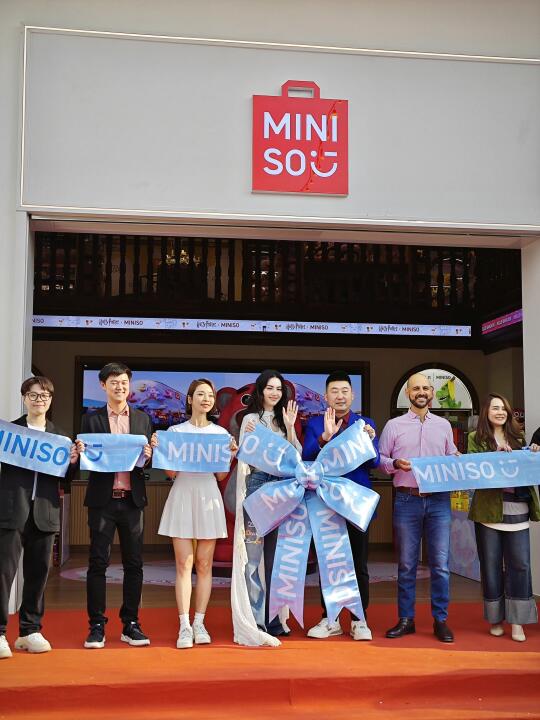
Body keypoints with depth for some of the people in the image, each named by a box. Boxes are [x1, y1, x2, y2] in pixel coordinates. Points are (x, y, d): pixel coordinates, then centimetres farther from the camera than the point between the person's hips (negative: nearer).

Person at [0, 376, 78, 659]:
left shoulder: (60, 437, 13)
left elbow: (64, 479, 12)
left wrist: (72, 462, -7)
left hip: (45, 512, 3)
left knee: (38, 572, 8)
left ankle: (30, 631, 18)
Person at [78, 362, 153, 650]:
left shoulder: (143, 419, 12)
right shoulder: (91, 419, 7)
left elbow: (150, 458, 10)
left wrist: (148, 456, -11)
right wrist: (81, 452, -17)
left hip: (132, 499, 2)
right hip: (102, 499, -2)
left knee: (134, 563, 4)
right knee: (98, 563, 1)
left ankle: (130, 625, 13)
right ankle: (97, 626, 8)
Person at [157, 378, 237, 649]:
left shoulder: (221, 433, 9)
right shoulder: (175, 431, 6)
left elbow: (221, 476, 8)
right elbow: (171, 473, 4)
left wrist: (231, 455, -7)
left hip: (209, 497, 1)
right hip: (182, 495, -1)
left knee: (204, 564, 3)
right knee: (184, 563, -4)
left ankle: (199, 623, 10)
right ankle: (184, 626, -2)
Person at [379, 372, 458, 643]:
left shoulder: (444, 425, 13)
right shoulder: (393, 425, 6)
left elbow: (451, 457, 18)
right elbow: (379, 458, 7)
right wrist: (395, 464, -12)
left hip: (439, 500, 1)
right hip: (407, 501, -1)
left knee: (440, 564, 1)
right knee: (406, 564, 5)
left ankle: (440, 620, 11)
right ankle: (406, 620, 15)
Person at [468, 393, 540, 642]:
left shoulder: (518, 437, 15)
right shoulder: (476, 438, 5)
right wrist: (496, 453, -15)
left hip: (517, 509, 2)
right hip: (489, 509, -2)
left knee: (519, 564, -1)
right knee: (491, 564, 4)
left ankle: (516, 621, 7)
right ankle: (496, 618, 17)